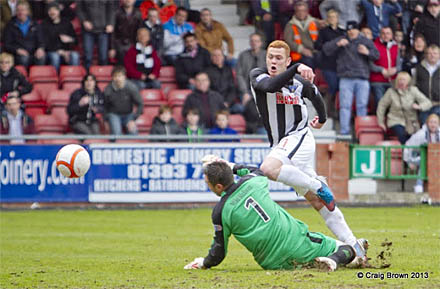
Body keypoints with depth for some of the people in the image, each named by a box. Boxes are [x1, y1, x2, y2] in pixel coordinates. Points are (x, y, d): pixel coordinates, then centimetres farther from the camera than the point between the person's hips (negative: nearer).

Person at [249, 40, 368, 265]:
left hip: (298, 137, -4)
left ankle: (318, 186, -21)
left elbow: (315, 95, 22)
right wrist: (296, 68, -35)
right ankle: (353, 244, 4)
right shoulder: (257, 76, -2)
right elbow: (270, 86, -26)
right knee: (317, 202, 2)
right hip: (281, 144, 4)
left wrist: (322, 118, 34)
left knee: (269, 169, -34)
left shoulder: (299, 83, -1)